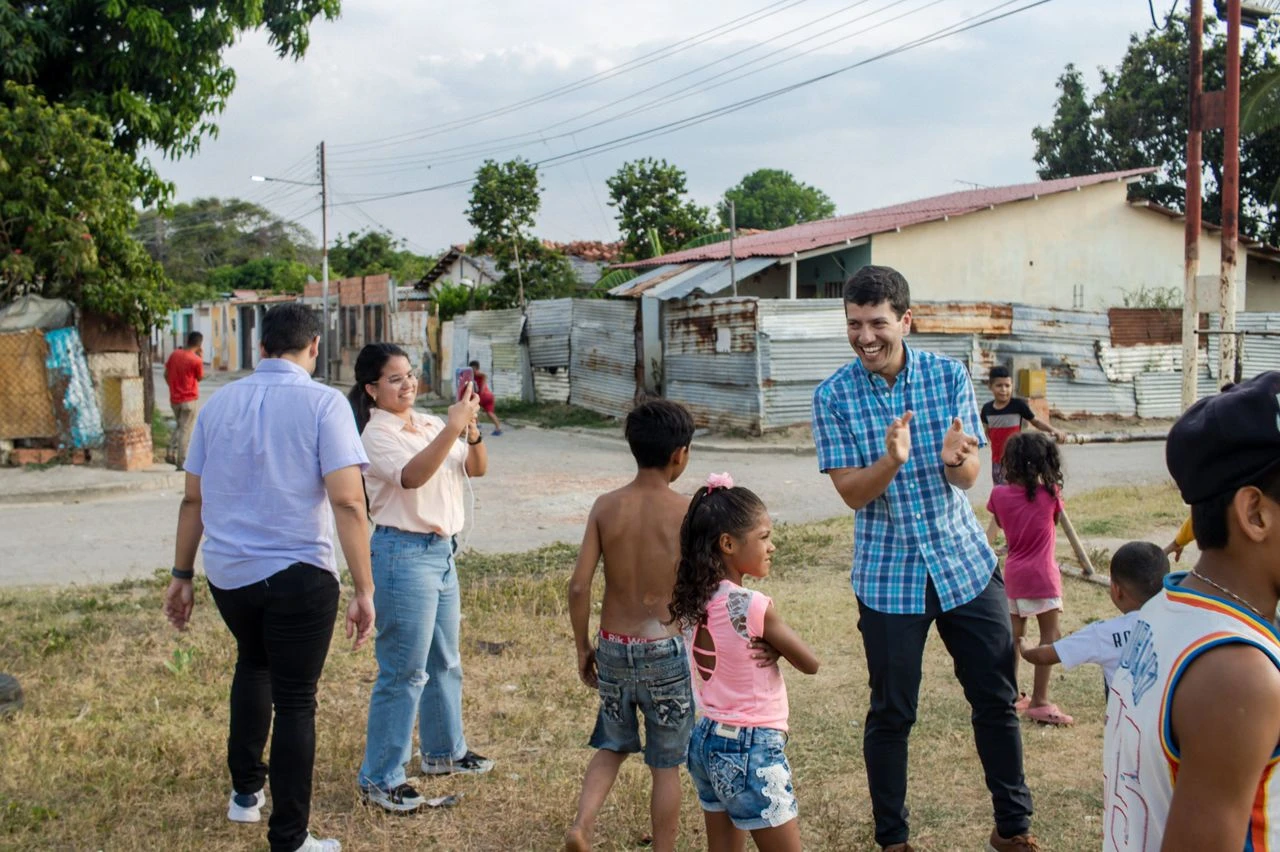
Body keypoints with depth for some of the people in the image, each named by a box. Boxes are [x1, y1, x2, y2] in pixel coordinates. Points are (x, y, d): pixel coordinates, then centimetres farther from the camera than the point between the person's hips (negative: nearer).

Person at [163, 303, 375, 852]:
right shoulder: (323, 404, -11)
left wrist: (182, 574, 17)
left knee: (253, 663, 31)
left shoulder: (219, 403, 4)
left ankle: (245, 792, 37)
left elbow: (193, 499, 8)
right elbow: (347, 502, -18)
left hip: (227, 574, 5)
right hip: (298, 575, -5)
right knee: (294, 702, 7)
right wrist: (364, 591, -15)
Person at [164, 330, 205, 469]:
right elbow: (200, 377, 0)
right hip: (189, 399, -6)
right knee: (185, 430, 0)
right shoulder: (196, 360, -15)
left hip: (174, 399, 6)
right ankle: (181, 462, 0)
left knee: (179, 426, 23)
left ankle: (170, 453, 11)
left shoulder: (175, 354, 3)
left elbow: (166, 374, 8)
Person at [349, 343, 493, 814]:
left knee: (445, 661, 20)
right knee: (404, 672, -3)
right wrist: (453, 427, -35)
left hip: (441, 550, 8)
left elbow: (477, 468, 5)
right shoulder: (376, 435, -13)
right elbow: (412, 476, -31)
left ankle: (444, 750, 37)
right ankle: (379, 778, 8)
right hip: (404, 553, -8)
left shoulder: (429, 423, 8)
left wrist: (472, 430, -14)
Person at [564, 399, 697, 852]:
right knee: (666, 764, 12)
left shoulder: (606, 506, -4)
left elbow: (578, 586, -6)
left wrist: (582, 647, 7)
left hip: (612, 646, 3)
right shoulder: (687, 510, -11)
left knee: (613, 745, 23)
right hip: (665, 649, -3)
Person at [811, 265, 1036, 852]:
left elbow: (969, 478, -6)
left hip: (965, 562, 2)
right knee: (892, 714, 6)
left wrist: (955, 457, -30)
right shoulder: (834, 396, -9)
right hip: (888, 575, -2)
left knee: (997, 699, 10)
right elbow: (852, 492, -12)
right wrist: (892, 459, -32)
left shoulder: (949, 375, -5)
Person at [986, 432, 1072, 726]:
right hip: (1041, 575, -4)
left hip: (1013, 574, 4)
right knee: (1050, 635, 1)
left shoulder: (999, 495, -5)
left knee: (1015, 635, 15)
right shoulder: (1050, 493, -11)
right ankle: (1039, 701, -4)